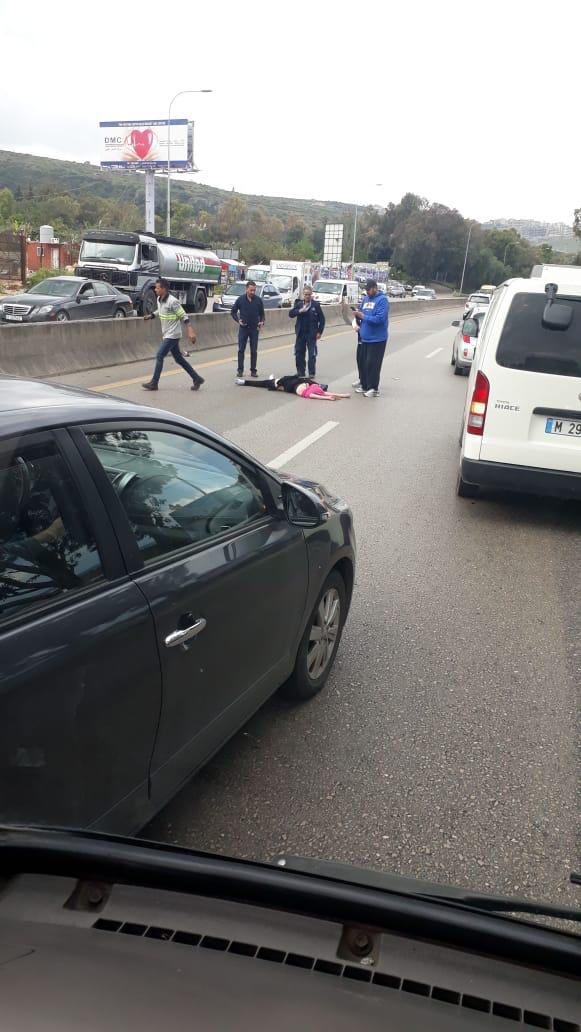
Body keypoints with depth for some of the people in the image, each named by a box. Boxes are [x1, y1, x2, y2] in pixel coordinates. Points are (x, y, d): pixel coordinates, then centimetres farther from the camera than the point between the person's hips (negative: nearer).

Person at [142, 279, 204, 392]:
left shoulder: (172, 301, -19)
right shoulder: (159, 300, 6)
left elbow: (184, 317, -18)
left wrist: (190, 332, -24)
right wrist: (151, 315, 12)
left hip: (172, 335, -9)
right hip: (166, 335, 9)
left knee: (159, 356, -8)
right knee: (178, 358, 12)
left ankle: (154, 383, -1)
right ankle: (197, 379, 19)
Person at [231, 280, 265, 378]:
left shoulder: (258, 300, 1)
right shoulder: (241, 299, -1)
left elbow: (262, 313, 10)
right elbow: (233, 312, 7)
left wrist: (262, 322, -9)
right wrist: (238, 320, -9)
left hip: (254, 329, 1)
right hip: (243, 328, -1)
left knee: (254, 351, 4)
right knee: (241, 350, -1)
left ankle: (253, 370, 10)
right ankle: (240, 370, 6)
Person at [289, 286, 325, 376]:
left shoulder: (316, 305, -1)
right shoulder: (298, 304, 8)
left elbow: (322, 319, 1)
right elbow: (291, 314, -2)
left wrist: (319, 331, -5)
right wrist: (299, 311, -18)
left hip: (312, 334, -3)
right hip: (301, 333, 3)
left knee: (312, 354, -2)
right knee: (299, 353, 6)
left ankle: (311, 373, 6)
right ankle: (300, 372, 17)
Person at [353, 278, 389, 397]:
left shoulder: (382, 300, -12)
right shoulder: (365, 298, 10)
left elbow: (380, 319, -23)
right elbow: (361, 313, 18)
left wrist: (363, 316, -20)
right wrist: (357, 313, -6)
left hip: (376, 339, -7)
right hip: (365, 337, 7)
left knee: (372, 364, -5)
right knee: (363, 362, 12)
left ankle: (373, 388, 4)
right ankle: (364, 385, 23)